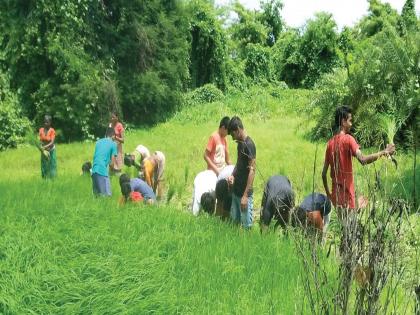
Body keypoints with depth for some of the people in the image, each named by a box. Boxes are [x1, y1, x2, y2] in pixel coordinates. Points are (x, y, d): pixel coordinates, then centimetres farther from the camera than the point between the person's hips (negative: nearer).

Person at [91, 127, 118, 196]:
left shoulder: (98, 142, 19)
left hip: (94, 170, 7)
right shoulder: (113, 144, 2)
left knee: (96, 194, 14)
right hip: (103, 171, -7)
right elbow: (112, 162, 1)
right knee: (106, 195, -6)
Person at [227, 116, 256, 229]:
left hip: (244, 193, -9)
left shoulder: (249, 145, -17)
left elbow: (252, 170, -20)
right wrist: (233, 175, 2)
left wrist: (245, 195, -22)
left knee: (246, 225, 0)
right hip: (236, 191, 9)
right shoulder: (240, 143, 10)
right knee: (234, 221, 15)